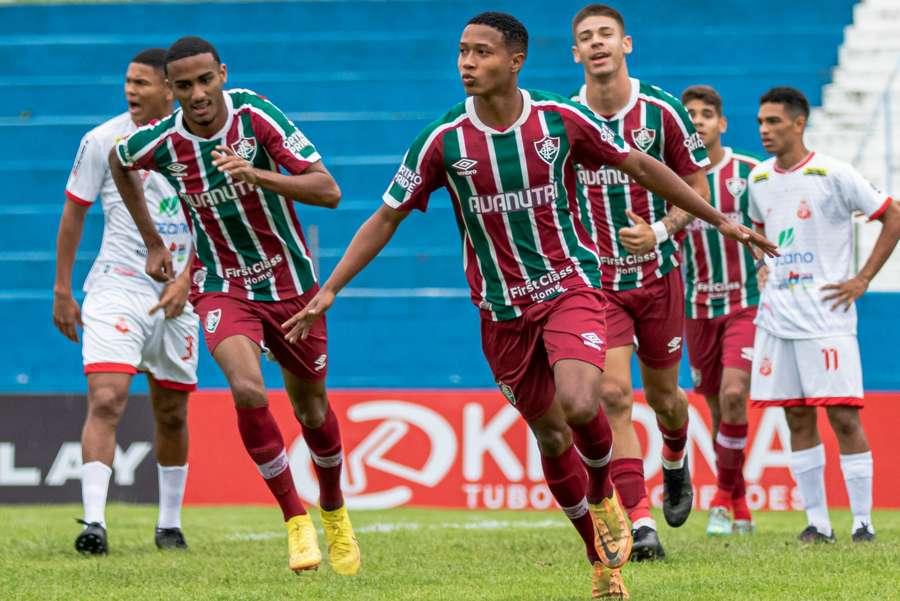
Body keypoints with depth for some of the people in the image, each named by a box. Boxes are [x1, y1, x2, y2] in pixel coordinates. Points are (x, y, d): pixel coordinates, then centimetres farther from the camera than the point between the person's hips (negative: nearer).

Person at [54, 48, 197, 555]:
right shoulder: (104, 141, -3)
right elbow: (74, 214, 5)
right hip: (116, 286, -2)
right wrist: (62, 291, 4)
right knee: (106, 400, -19)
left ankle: (170, 524, 26)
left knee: (172, 414, 11)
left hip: (176, 291, 2)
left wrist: (186, 279, -6)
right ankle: (94, 522, -24)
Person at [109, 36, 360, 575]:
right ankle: (295, 518, -10)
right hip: (224, 286, 0)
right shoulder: (160, 142, -12)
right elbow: (119, 162, 15)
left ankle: (333, 511, 42)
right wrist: (153, 241, 15)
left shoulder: (256, 116, -18)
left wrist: (257, 175, -37)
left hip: (291, 283, 0)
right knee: (248, 391, -27)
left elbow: (329, 191, -23)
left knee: (312, 409, 13)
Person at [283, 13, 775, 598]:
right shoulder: (444, 141, -7)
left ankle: (604, 495, 7)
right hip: (502, 309, 2)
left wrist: (718, 218, 8)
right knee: (551, 435, 7)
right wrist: (329, 291, -4)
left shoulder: (562, 120, -8)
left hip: (570, 286, -2)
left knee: (579, 406, -25)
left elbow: (641, 166, 5)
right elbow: (387, 218, 2)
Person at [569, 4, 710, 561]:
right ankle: (640, 521, -14)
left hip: (657, 273, 0)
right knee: (613, 393, -14)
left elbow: (698, 188, -1)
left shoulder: (662, 112, -8)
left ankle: (676, 462, 48)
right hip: (595, 279, 0)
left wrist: (660, 231, -17)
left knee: (663, 395, 12)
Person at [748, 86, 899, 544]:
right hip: (777, 317, 6)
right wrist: (764, 268, 14)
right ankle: (817, 521, 10)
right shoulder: (759, 179, 10)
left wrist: (863, 280, -7)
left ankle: (862, 522, -2)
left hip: (826, 317, -6)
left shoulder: (833, 175, -9)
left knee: (843, 416, -8)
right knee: (797, 419, 5)